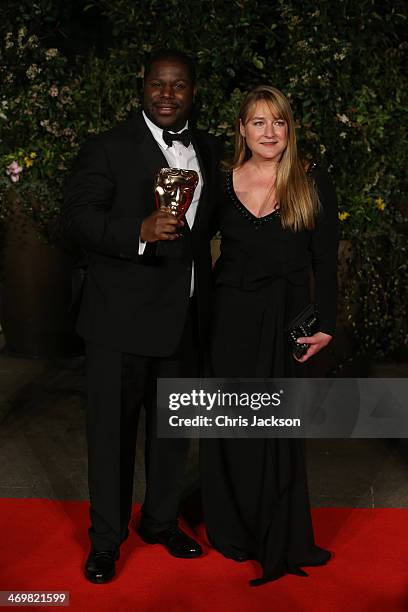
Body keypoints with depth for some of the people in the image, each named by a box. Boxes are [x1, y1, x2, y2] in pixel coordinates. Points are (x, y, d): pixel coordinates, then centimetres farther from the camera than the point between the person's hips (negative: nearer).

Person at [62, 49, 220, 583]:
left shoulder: (208, 150, 10)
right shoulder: (108, 149, -9)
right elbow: (77, 216, -18)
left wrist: (206, 298, 14)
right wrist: (140, 231, -35)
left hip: (185, 318, 6)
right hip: (122, 318, -5)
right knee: (112, 429, 5)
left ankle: (161, 520, 38)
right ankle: (106, 539, 23)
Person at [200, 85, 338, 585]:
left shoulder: (313, 185, -1)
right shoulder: (222, 185, 4)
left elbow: (325, 262, -2)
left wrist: (325, 325, -7)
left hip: (284, 320, -2)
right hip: (230, 318, 2)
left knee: (277, 425, 5)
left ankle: (281, 541, 20)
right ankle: (234, 530, 26)